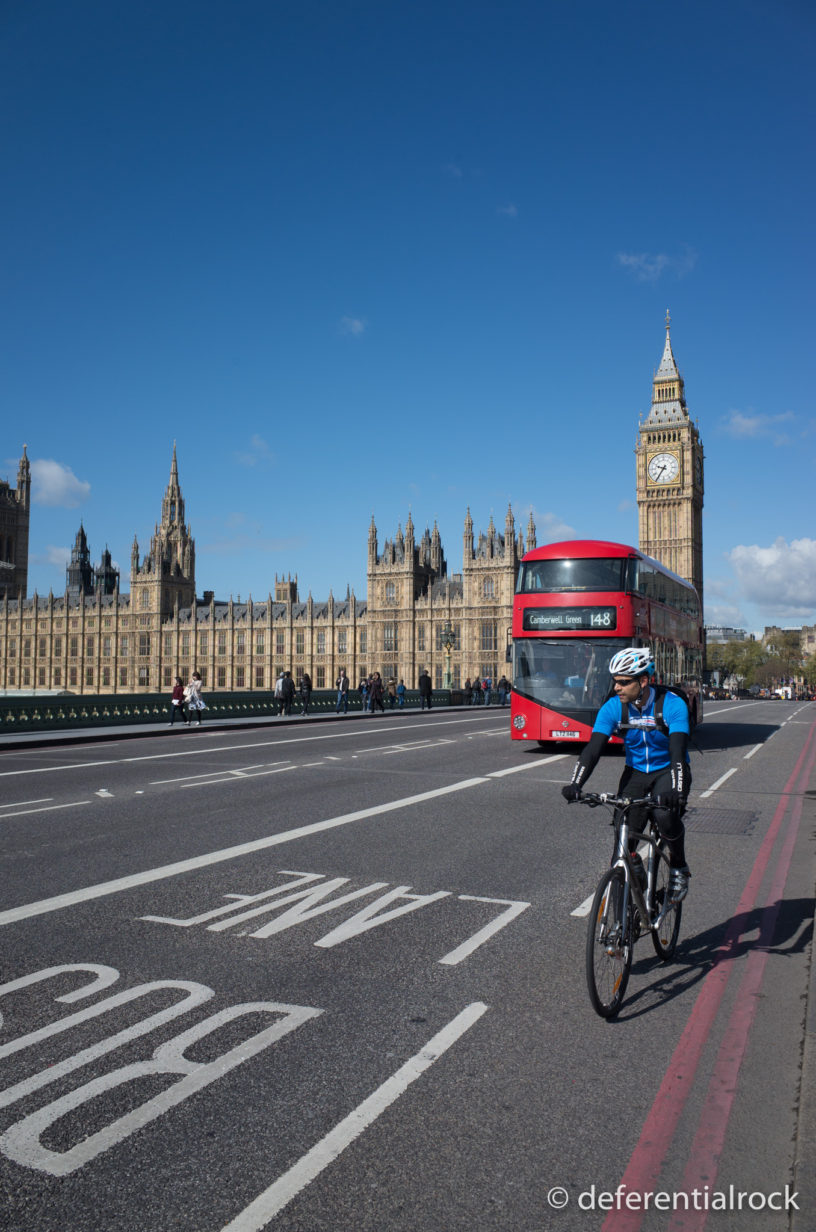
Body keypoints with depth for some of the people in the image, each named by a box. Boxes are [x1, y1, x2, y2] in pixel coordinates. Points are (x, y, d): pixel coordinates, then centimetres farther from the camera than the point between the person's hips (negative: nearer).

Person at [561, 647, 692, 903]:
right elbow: (594, 748, -20)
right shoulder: (613, 708, -14)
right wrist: (575, 784, -35)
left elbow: (678, 750, -33)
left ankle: (679, 868, -4)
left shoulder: (673, 705, -23)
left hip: (668, 771, -3)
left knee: (665, 815, -31)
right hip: (635, 772, 3)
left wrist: (676, 790, -48)